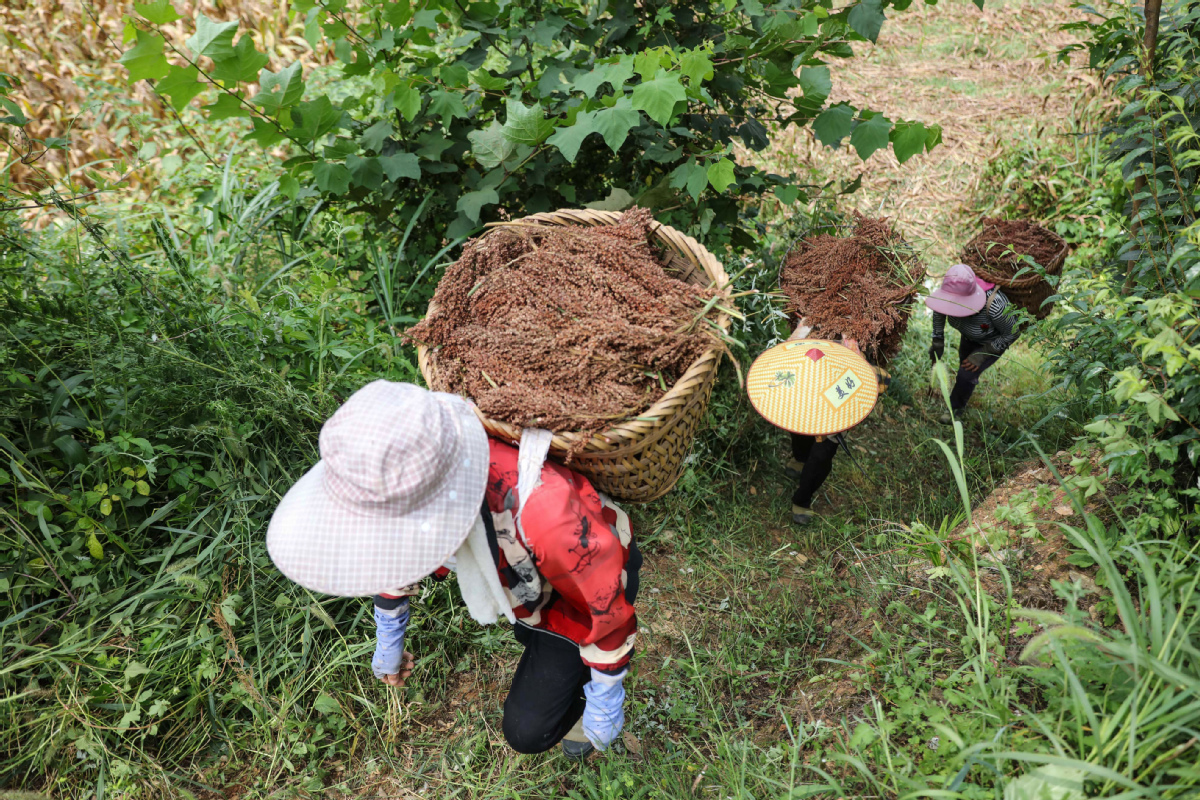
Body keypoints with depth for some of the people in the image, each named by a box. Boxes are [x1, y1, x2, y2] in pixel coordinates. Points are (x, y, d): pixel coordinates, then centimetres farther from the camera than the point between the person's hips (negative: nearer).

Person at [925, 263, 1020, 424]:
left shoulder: (993, 307, -46)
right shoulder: (952, 295, -33)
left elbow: (1012, 334, -26)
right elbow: (939, 310, -6)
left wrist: (982, 355, -26)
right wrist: (938, 341, -6)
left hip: (993, 341, -5)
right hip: (969, 337, 5)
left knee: (967, 375, -13)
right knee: (965, 365, 26)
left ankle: (956, 408, 16)